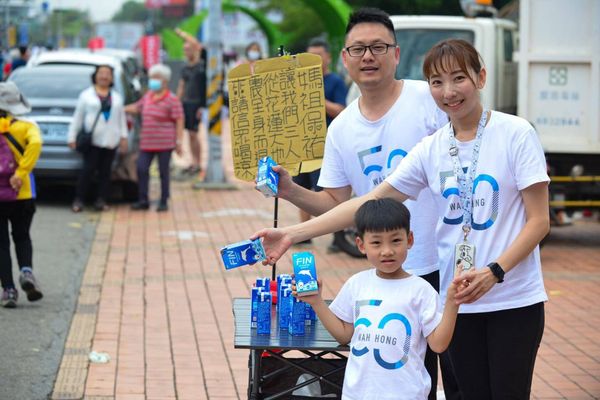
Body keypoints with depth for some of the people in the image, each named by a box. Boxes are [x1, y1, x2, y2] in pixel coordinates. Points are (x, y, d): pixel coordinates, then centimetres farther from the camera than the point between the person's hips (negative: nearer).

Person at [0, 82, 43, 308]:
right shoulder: (25, 127, -2)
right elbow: (35, 143, -23)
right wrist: (21, 172, -21)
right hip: (21, 195, 0)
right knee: (22, 237, 19)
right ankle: (26, 271, -6)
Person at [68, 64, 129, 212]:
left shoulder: (116, 97, 18)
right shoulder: (87, 95, 9)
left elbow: (122, 119, 18)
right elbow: (77, 118, 7)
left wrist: (124, 137, 9)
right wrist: (72, 137, 2)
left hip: (110, 141, 3)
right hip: (92, 139, -3)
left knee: (105, 171, 1)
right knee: (88, 169, -9)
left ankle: (101, 200, 4)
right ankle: (78, 199, -5)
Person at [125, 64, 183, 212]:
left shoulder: (172, 100, -9)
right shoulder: (148, 97, 12)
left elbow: (179, 121, -10)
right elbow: (136, 107, 29)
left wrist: (178, 141, -14)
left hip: (164, 143, -6)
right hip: (146, 142, 6)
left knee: (163, 172, 2)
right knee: (142, 169, 2)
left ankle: (164, 202, 12)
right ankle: (143, 201, 11)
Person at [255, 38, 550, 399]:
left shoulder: (516, 134, -7)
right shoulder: (431, 149, 6)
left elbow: (539, 221, -8)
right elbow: (370, 202, 5)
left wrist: (494, 272, -22)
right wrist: (291, 234, -2)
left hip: (513, 300, -4)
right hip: (458, 299, 4)